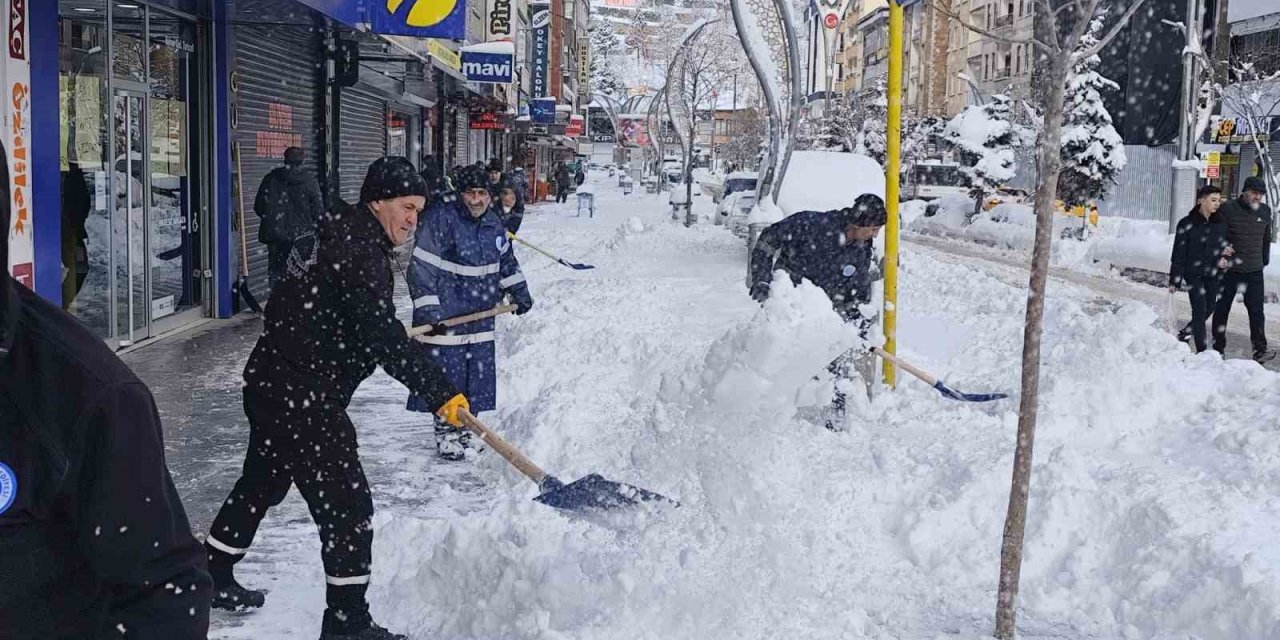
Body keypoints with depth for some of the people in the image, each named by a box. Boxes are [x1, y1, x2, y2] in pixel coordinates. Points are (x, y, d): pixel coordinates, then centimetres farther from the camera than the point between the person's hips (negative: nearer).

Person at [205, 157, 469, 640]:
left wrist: (397, 338, 32)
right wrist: (439, 392, -28)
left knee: (262, 483, 26)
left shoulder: (341, 235, 12)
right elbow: (383, 337, -28)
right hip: (300, 397, -11)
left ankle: (212, 577, 42)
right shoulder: (359, 252, -20)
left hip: (271, 384, 11)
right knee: (347, 504, -5)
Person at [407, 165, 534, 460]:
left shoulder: (493, 223, 6)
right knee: (447, 375, -1)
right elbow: (421, 268, -17)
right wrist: (428, 309, -21)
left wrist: (519, 292, 24)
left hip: (480, 315, 6)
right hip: (444, 316, -6)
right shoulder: (439, 219, -15)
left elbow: (506, 259, 24)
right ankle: (446, 435, 14)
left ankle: (464, 431, 25)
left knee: (478, 374, 10)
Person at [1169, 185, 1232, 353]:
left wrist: (1226, 258, -6)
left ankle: (1185, 333, 34)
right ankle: (1201, 351, -3)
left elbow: (1227, 245, 17)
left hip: (1214, 274, 5)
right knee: (1200, 310, -7)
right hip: (1194, 274, -5)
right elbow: (1178, 254, -7)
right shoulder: (1187, 224, -8)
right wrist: (1174, 281, -8)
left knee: (1209, 308, 10)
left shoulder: (1221, 223, 4)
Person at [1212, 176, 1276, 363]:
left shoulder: (1265, 211, 6)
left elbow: (1267, 239, 18)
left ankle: (1260, 350, -2)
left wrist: (1264, 261, 18)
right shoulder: (1228, 209, -8)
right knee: (1222, 309, 6)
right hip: (1229, 269, -3)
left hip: (1254, 271, 3)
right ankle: (1218, 348, 16)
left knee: (1256, 310, -3)